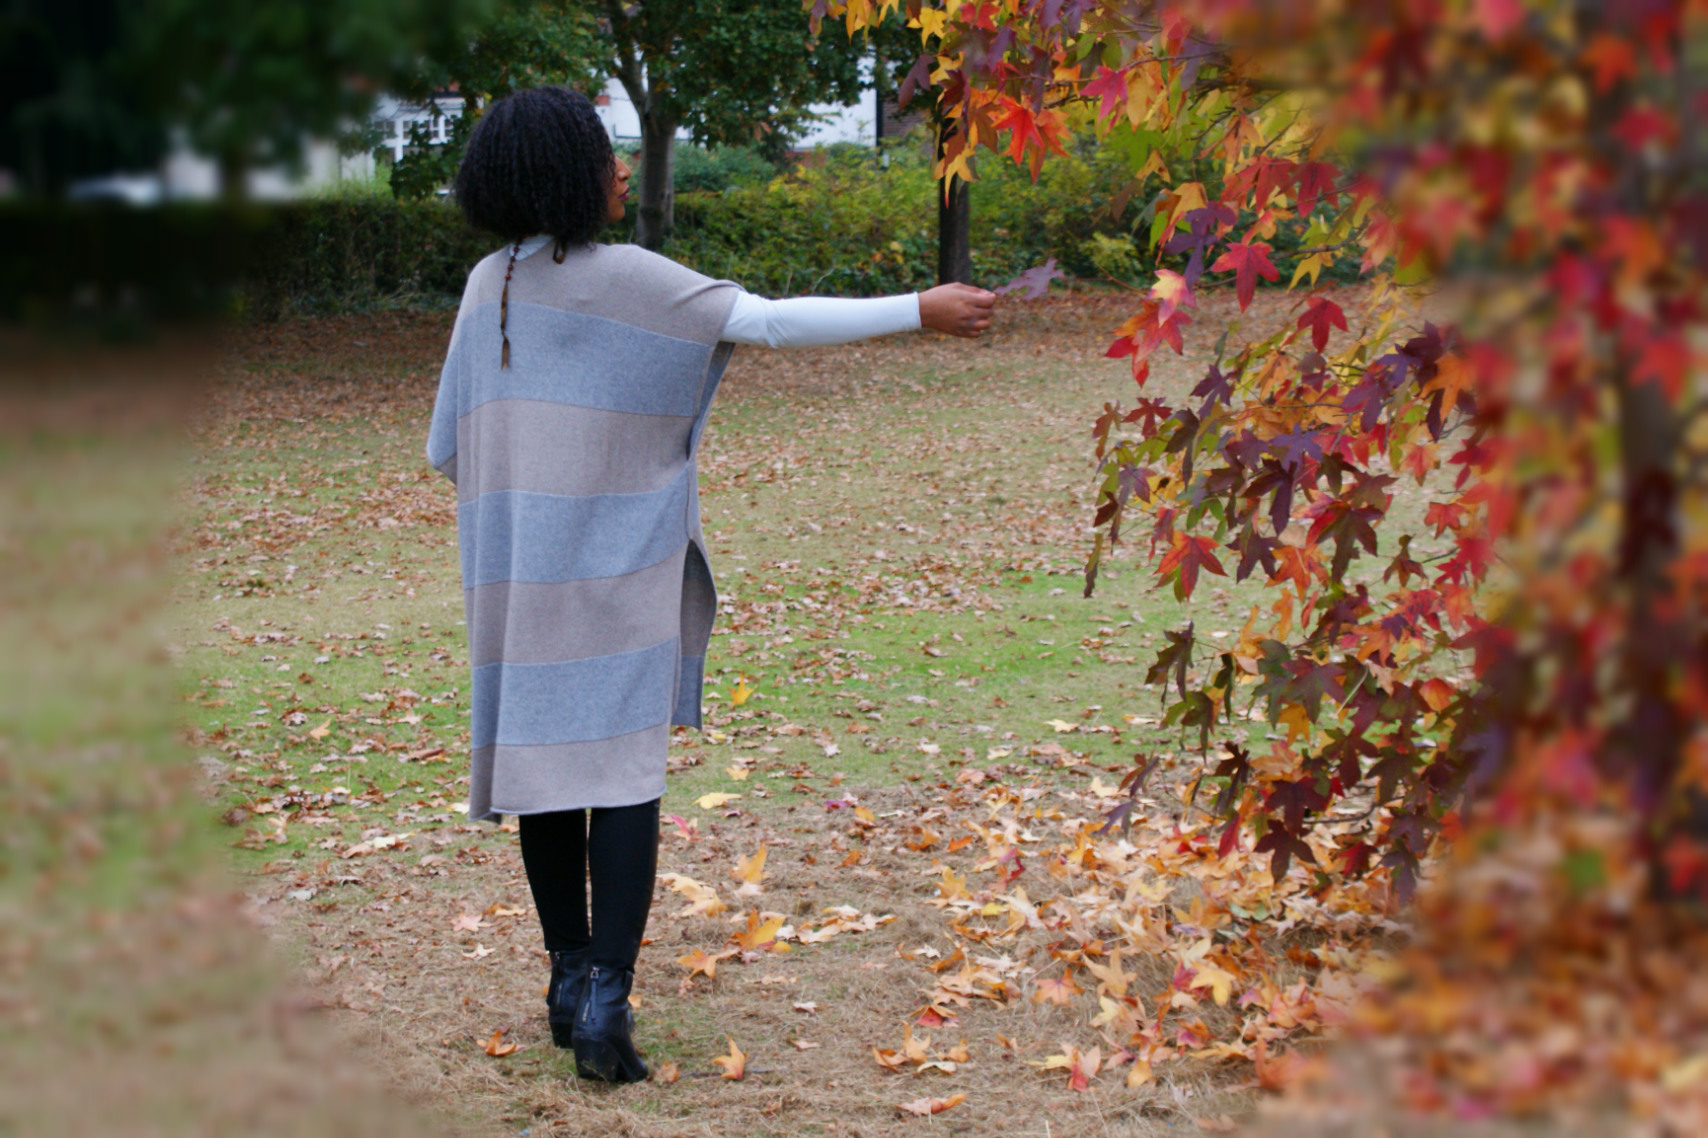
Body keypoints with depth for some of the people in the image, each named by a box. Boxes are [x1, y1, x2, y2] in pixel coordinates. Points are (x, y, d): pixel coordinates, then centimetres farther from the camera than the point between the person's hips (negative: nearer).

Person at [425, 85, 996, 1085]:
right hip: (615, 569, -5)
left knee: (545, 760, 12)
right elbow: (772, 321, -16)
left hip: (519, 572, 5)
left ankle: (572, 976, 19)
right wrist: (920, 310, -12)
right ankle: (605, 1003, -13)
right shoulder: (628, 278, -12)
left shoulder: (488, 286, 5)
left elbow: (446, 447, 9)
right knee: (623, 774, -4)